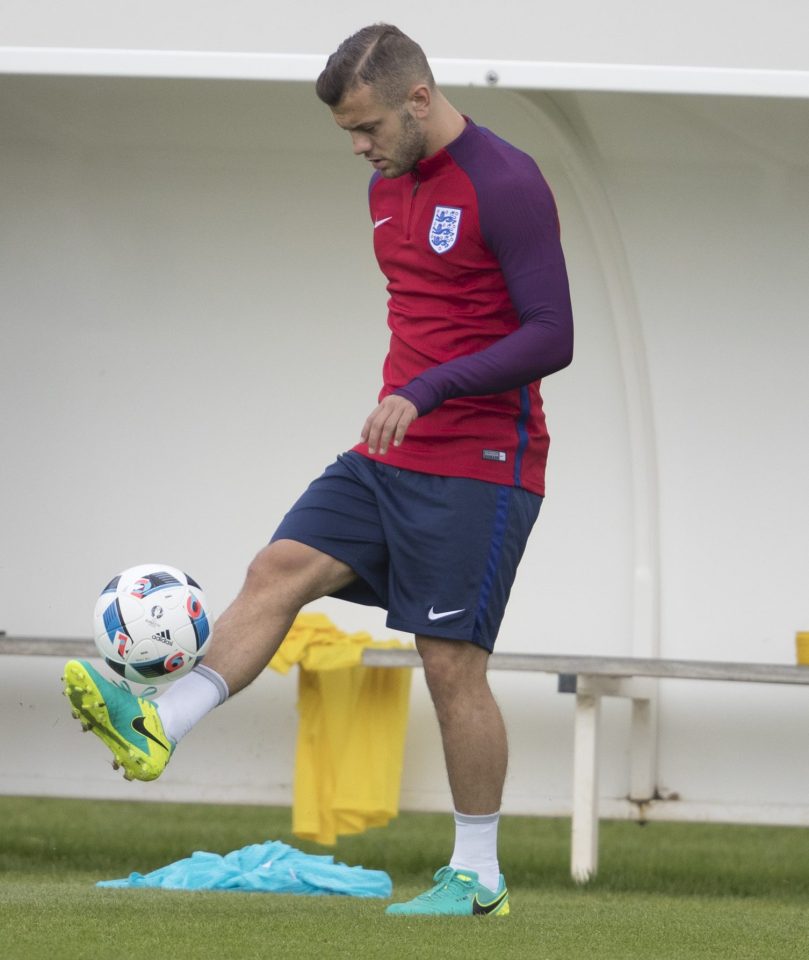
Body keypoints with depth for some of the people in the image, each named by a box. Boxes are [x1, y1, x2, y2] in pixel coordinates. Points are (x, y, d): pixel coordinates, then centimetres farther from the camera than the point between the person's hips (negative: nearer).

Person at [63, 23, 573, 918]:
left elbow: (551, 337, -20)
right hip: (390, 453, 8)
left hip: (479, 466, -8)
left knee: (452, 665, -5)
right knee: (279, 570, -9)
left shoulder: (506, 185, -15)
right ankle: (157, 727, -22)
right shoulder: (386, 187, 12)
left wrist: (431, 390, -26)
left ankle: (478, 876, 5)